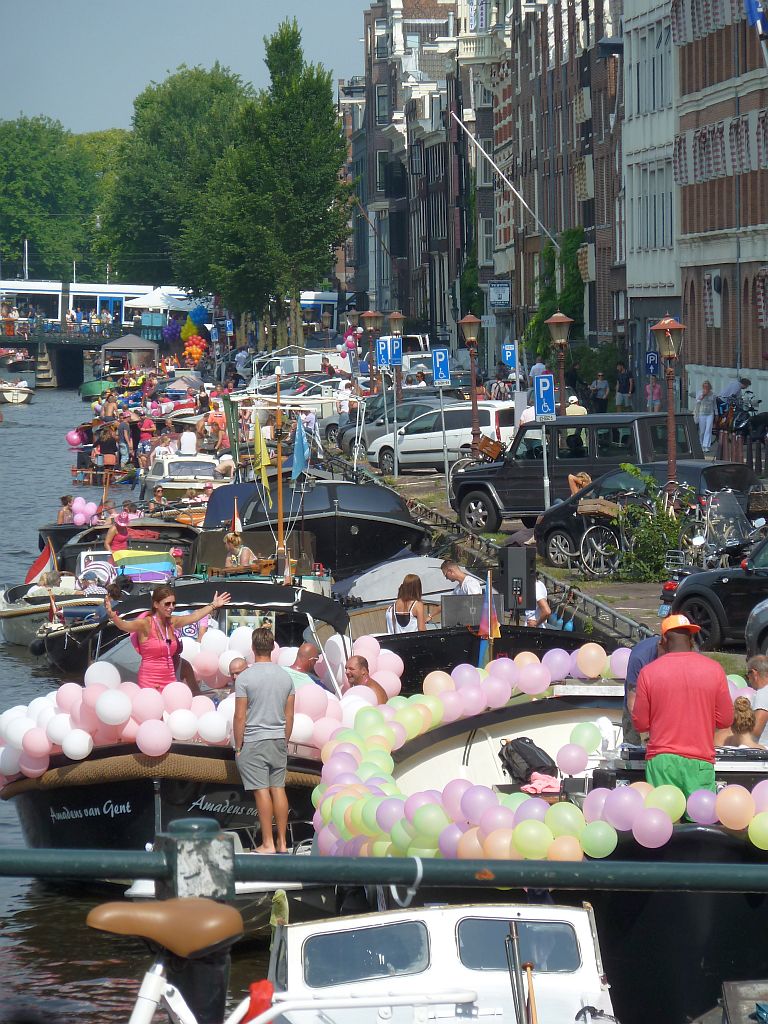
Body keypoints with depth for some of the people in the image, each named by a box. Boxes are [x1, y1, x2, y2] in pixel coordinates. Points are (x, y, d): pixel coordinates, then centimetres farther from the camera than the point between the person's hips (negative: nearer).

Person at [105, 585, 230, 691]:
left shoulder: (172, 622, 10)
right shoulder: (146, 624, -10)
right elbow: (124, 625, -26)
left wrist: (213, 606, 34)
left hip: (170, 681, 6)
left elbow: (194, 616, 23)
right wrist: (111, 615, -45)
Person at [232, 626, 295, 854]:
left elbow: (240, 717, -10)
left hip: (253, 741, -4)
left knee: (262, 791, -4)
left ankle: (268, 843, -3)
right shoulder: (286, 677, 4)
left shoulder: (245, 678, -10)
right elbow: (289, 716, 9)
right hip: (278, 740, 4)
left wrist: (238, 746, -2)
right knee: (278, 789, 8)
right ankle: (282, 842, 10)